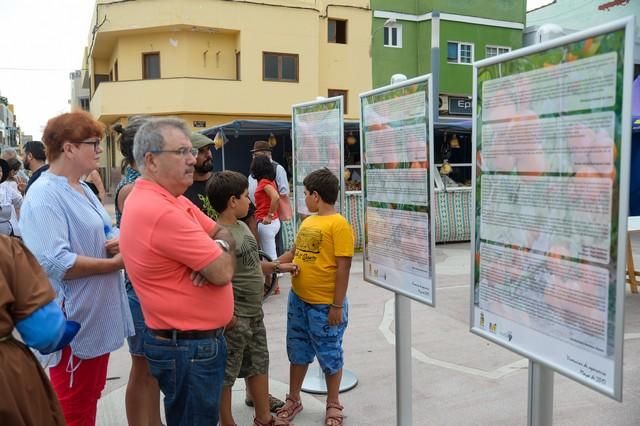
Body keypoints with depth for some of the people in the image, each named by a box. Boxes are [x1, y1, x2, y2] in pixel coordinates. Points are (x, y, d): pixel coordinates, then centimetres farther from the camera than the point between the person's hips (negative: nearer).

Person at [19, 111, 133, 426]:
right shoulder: (44, 196, -19)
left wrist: (117, 243, -4)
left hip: (98, 317, 9)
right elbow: (56, 263, -30)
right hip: (74, 322, -9)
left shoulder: (83, 189, 11)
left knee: (90, 399, 22)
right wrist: (113, 263, -19)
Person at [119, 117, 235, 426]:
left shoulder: (171, 200, 7)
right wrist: (219, 254, -1)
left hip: (197, 339, 10)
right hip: (189, 348, -10)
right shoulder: (159, 210, -26)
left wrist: (217, 249, -11)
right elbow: (223, 272, -24)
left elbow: (223, 234, 12)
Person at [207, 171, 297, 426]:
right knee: (226, 374, 8)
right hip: (235, 317, -10)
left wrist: (277, 267, 20)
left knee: (259, 365, 21)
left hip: (255, 313, 10)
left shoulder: (242, 226, 8)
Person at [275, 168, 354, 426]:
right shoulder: (307, 222, 8)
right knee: (298, 351, 19)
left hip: (325, 306, -7)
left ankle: (333, 405, 28)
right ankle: (293, 400, 36)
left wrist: (337, 306, -17)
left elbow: (343, 267, -17)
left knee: (329, 355, 10)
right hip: (298, 300, 7)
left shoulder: (338, 224, -16)